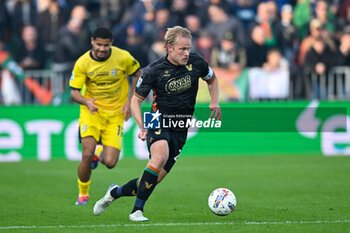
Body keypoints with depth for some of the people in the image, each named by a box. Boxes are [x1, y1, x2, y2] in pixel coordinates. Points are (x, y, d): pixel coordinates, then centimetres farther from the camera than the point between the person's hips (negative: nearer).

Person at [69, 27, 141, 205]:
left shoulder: (123, 57, -11)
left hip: (115, 113, 0)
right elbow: (74, 92, -7)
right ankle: (83, 195, 5)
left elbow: (138, 75, 7)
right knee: (87, 155, -20)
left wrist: (129, 101, -1)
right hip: (91, 111, 0)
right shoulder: (82, 63, -11)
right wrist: (87, 102, -29)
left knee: (110, 163, -11)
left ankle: (102, 156, 29)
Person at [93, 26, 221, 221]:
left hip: (181, 130, 4)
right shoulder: (154, 71, -11)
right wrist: (142, 127, -17)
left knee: (155, 179, -1)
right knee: (160, 156, -35)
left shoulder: (196, 62, -2)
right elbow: (136, 100, -2)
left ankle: (115, 192, 25)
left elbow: (212, 79, 20)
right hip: (159, 123, -4)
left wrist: (215, 102, 4)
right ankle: (137, 210, -27)